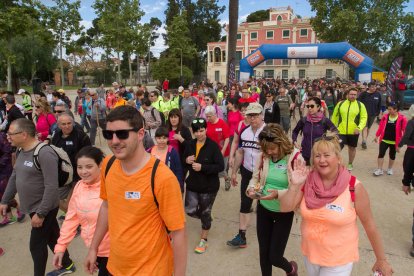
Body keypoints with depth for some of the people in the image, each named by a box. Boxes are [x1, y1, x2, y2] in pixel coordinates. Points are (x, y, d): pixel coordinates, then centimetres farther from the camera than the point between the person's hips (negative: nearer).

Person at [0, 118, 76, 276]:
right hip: (33, 208, 8)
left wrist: (40, 213, -24)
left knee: (36, 246, 6)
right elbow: (14, 177, 16)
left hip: (44, 209, -8)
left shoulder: (44, 153, -25)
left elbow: (51, 187, -27)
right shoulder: (22, 151, 4)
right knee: (52, 238, 21)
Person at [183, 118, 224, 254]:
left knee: (205, 213, 10)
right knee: (190, 211, 5)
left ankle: (203, 240, 31)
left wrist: (202, 167, -26)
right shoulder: (190, 145, 0)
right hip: (193, 184, 5)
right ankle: (206, 220, 39)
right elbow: (183, 161, 13)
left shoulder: (213, 146, -17)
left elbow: (221, 166, -19)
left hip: (209, 186, -4)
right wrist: (186, 161, -11)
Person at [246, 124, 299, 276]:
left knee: (274, 256, 5)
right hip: (263, 209, 4)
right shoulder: (262, 156, -8)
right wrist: (251, 189, -17)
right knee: (263, 252, 16)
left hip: (284, 212, -3)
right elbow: (255, 178, 4)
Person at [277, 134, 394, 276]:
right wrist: (294, 185, -26)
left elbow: (369, 225, -11)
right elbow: (285, 208, -11)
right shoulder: (307, 181, -11)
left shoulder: (354, 188, -20)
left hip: (339, 260, -3)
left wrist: (381, 260, -3)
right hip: (310, 253, 4)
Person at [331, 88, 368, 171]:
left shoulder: (360, 105, -4)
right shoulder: (340, 104, -1)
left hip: (353, 132, 1)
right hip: (341, 131, 0)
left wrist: (359, 128, -20)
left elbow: (364, 117, -6)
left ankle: (350, 164, 36)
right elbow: (334, 116, 8)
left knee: (352, 148, 17)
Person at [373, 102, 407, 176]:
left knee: (392, 155, 15)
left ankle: (390, 169, 32)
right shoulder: (385, 117, -3)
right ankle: (379, 169, 5)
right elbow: (380, 127, 4)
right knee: (381, 154, -3)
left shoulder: (402, 118, -11)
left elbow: (404, 130, -7)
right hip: (384, 140, 2)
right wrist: (377, 136, 6)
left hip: (394, 141, -1)